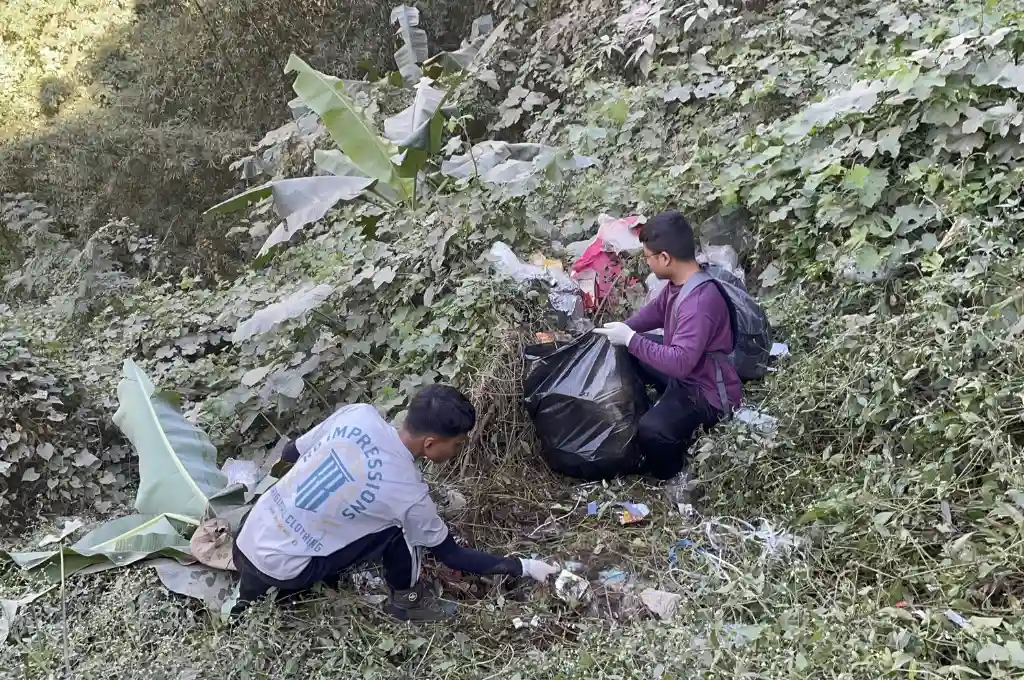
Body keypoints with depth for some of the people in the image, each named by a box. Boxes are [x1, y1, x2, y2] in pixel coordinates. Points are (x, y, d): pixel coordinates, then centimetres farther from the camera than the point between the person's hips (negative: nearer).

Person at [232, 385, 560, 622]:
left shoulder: (358, 414, -8)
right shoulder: (408, 494, -18)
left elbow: (290, 453, 6)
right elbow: (451, 555, -2)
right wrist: (523, 567, 6)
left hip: (246, 539, 6)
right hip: (281, 568, -6)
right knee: (399, 525, -8)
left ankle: (259, 580, 26)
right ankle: (406, 600, 15)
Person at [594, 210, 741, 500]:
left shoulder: (699, 302, -35)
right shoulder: (680, 282, -4)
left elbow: (679, 363, -38)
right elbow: (656, 311, 15)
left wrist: (630, 339, -30)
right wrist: (622, 329, 2)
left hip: (707, 392, -10)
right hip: (685, 371, 10)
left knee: (651, 431, -32)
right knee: (627, 352, 21)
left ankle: (676, 473, 0)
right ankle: (667, 408, 26)